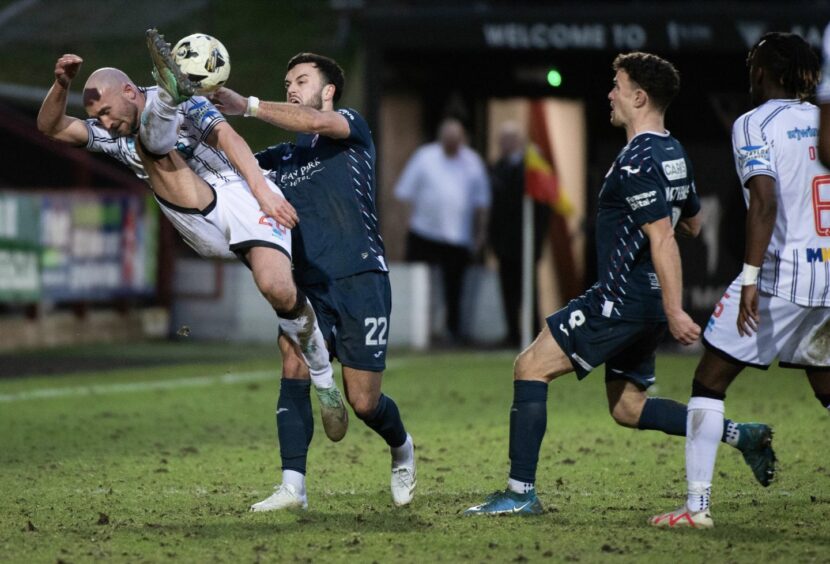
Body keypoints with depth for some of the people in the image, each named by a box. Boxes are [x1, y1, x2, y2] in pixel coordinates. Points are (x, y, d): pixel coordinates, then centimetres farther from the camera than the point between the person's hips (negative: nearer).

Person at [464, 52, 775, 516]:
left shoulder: (637, 162, -18)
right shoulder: (674, 155, 12)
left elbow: (663, 239, -24)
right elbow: (693, 225, 24)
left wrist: (674, 311, -28)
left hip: (620, 302, -10)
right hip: (648, 303, 10)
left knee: (530, 368, -5)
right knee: (628, 406, 18)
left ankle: (521, 492, -8)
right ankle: (739, 434, 11)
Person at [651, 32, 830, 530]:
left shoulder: (754, 125, -7)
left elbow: (765, 201, -19)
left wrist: (751, 278, -21)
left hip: (778, 277, -6)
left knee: (709, 382, 4)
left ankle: (698, 505, -2)